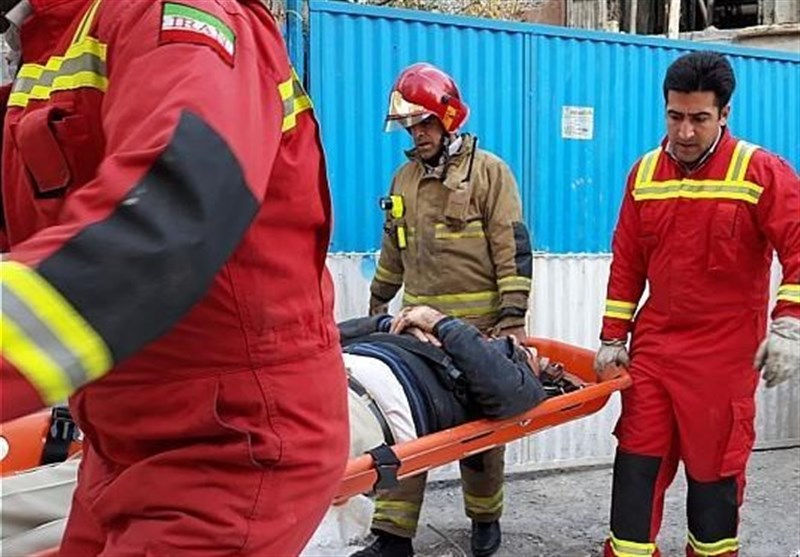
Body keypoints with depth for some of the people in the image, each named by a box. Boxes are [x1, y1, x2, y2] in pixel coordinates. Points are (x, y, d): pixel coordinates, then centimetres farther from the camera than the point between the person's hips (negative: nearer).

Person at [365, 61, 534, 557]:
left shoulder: (489, 171, -5)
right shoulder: (405, 178, 12)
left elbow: (513, 248, -9)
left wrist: (513, 316, -15)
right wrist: (378, 303, 23)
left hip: (478, 327, -4)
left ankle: (486, 517, 30)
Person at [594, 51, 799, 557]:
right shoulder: (645, 172, 6)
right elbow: (626, 262, 9)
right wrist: (613, 338, 8)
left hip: (724, 355, -3)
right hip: (653, 348, 4)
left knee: (714, 469, 8)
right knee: (637, 462, 6)